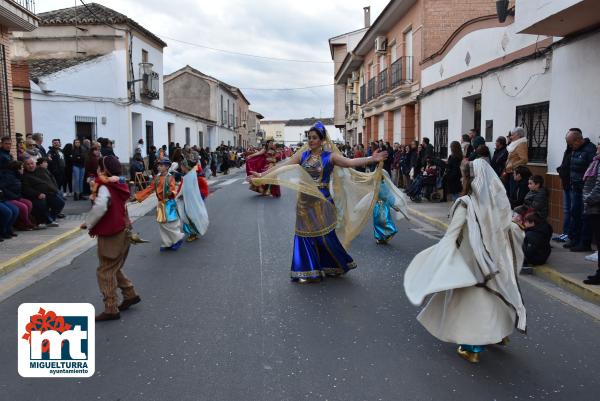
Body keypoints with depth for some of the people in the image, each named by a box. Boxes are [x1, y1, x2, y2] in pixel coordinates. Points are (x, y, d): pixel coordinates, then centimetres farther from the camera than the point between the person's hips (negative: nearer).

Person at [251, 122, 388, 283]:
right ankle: (309, 271, 17)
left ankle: (332, 267, 25)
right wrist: (262, 175, -5)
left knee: (325, 236, 1)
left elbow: (349, 162, -16)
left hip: (321, 201, -3)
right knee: (306, 235, 6)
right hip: (305, 201, 3)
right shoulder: (303, 154, 3)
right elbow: (283, 166, 0)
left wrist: (372, 159, -27)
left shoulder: (330, 156, -5)